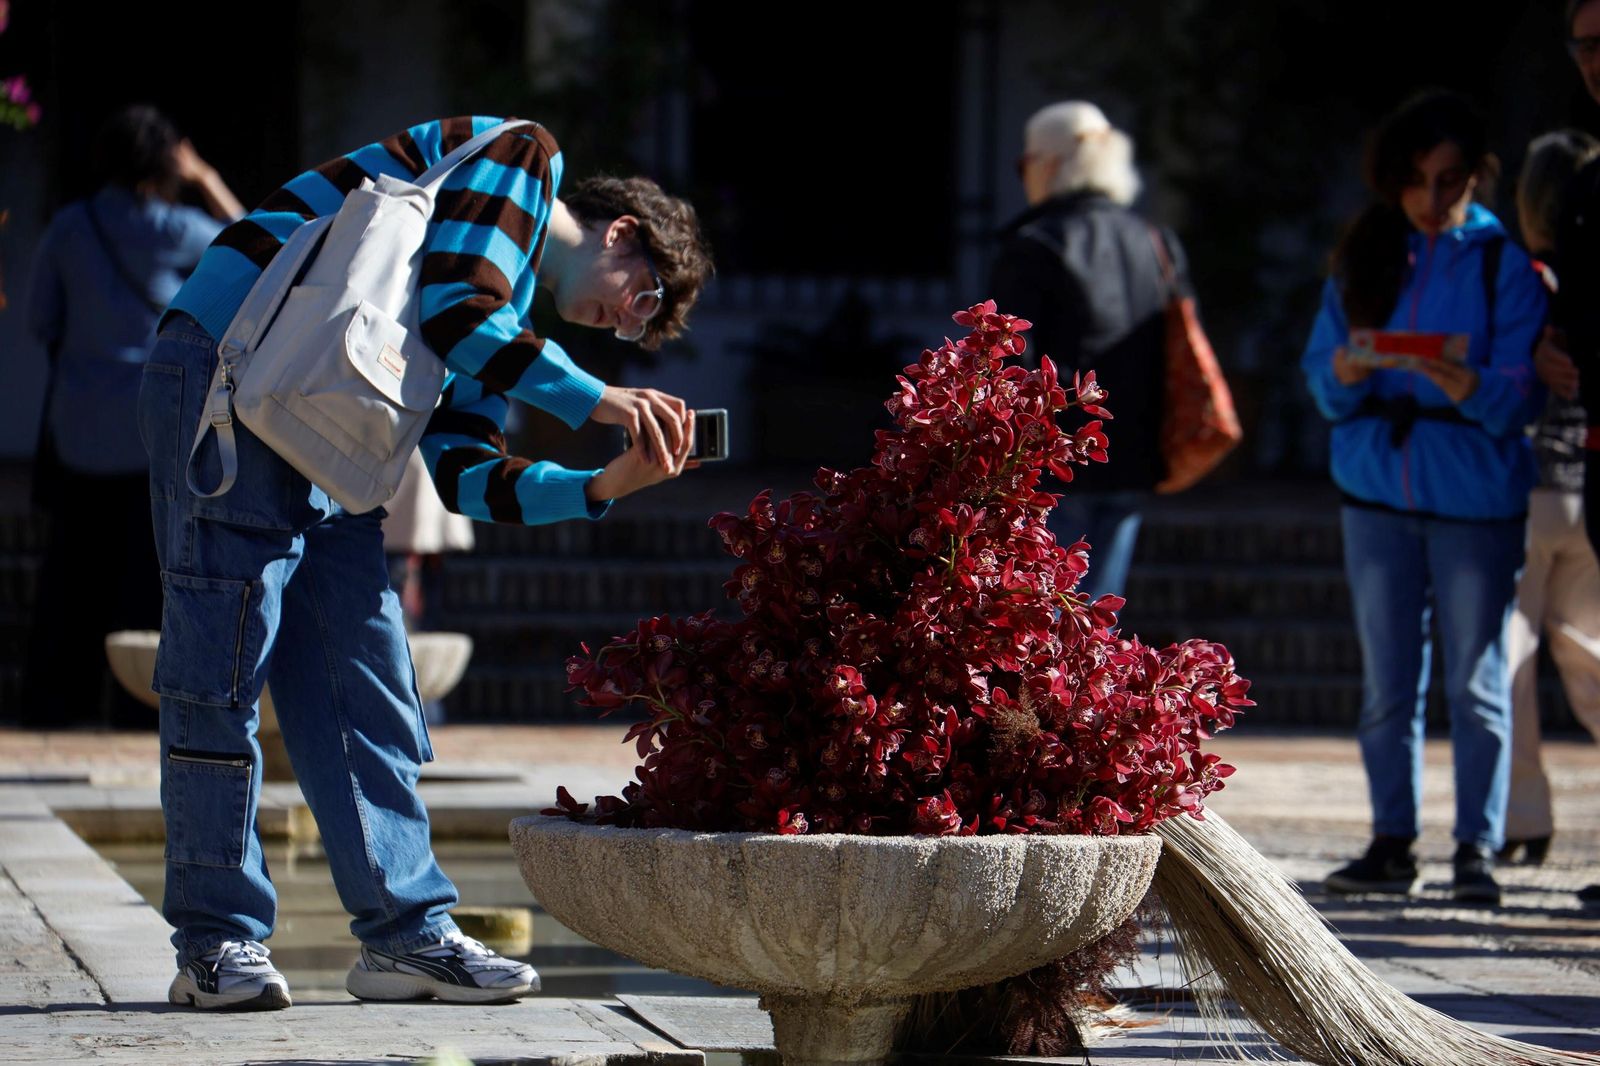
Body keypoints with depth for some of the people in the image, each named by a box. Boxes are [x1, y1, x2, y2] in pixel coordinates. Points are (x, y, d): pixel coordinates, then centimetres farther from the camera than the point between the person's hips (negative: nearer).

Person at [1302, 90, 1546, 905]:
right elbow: (1320, 376, 7)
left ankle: (1476, 848, 2)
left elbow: (1522, 398, -8)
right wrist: (1344, 375, -15)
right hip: (1379, 492, 3)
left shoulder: (1504, 262, -1)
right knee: (1387, 685, 6)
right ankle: (1391, 844, 12)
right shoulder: (1364, 258, 8)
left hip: (1476, 495, -3)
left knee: (1476, 681, -2)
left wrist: (1472, 389, -28)